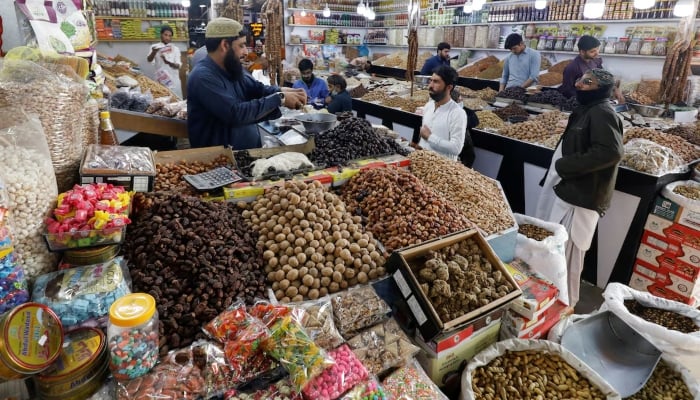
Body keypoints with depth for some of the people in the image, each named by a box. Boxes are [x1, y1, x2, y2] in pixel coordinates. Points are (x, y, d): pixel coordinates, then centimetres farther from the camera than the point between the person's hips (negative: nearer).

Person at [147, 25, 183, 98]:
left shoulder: (175, 49, 4)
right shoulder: (155, 47, 3)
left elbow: (177, 65, -4)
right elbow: (149, 60, -13)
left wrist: (168, 62, -24)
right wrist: (154, 52, -33)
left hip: (173, 80, 0)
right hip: (160, 80, 0)